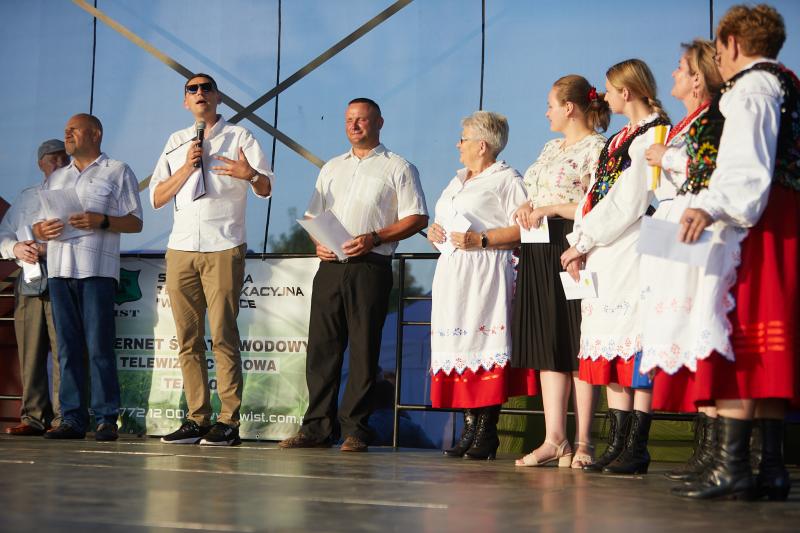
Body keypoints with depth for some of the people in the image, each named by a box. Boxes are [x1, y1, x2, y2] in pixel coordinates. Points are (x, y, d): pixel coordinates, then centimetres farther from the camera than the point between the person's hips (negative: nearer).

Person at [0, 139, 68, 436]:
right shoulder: (26, 197, 23)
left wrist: (48, 249, -16)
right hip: (29, 280, 5)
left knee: (63, 350, -10)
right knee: (29, 352, 1)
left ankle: (63, 418, -10)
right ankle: (34, 417, 5)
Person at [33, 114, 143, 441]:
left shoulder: (117, 172, 9)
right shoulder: (56, 178, 25)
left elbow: (135, 222, 3)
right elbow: (36, 224, 22)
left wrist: (101, 221, -13)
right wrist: (42, 230, -2)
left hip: (97, 269, -5)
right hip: (59, 269, 5)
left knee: (99, 346, -9)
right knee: (67, 348, 2)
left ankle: (106, 419, -7)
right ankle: (72, 418, 3)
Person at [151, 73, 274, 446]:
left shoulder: (239, 136, 7)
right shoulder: (176, 142, 18)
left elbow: (265, 189, -2)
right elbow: (157, 198, 11)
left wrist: (250, 174, -25)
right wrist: (187, 168, -5)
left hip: (223, 249, -4)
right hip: (181, 249, 4)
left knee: (223, 336, -9)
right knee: (188, 339, 3)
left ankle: (228, 422, -8)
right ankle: (196, 419, 7)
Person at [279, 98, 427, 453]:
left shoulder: (398, 168, 6)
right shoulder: (332, 168, 22)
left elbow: (417, 218, -2)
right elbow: (312, 216, 22)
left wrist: (374, 238, -13)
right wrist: (317, 243, 1)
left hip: (370, 267, -5)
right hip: (331, 265, 5)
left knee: (364, 350, -4)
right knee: (321, 347, 1)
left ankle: (354, 430, 0)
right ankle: (318, 427, 4)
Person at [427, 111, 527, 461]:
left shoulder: (506, 180, -2)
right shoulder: (457, 182, 26)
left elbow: (522, 229, -12)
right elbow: (445, 223, 33)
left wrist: (481, 240, -18)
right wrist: (435, 233, 11)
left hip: (485, 273, -8)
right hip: (451, 274, 8)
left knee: (483, 346, -13)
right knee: (459, 344, 2)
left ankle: (487, 432, -12)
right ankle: (470, 428, 4)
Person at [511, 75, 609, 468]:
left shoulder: (597, 147, -7)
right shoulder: (552, 147, 20)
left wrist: (549, 209, -15)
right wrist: (526, 207, 4)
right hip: (540, 254, 9)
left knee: (576, 346, -6)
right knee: (548, 347, 5)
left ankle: (582, 442, -3)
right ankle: (554, 439, 6)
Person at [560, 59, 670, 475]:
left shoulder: (654, 136, -7)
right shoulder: (618, 140, 21)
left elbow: (629, 204, -14)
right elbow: (594, 196, 18)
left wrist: (584, 241, -9)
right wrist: (579, 242, 5)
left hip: (633, 254, -9)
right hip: (603, 256, 9)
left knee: (634, 346, -9)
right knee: (611, 351, 6)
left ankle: (636, 448, -8)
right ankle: (617, 443, 8)